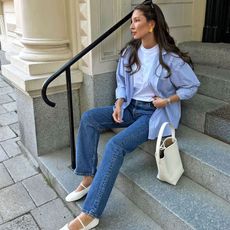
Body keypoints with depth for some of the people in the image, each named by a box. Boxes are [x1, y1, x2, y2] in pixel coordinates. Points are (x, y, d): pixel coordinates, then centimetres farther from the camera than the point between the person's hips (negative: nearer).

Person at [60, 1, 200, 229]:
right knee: (89, 118, -16)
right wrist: (119, 104, -6)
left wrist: (167, 100, -14)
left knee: (116, 145, -29)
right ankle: (89, 178, -10)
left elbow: (192, 85, -3)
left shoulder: (170, 58, -14)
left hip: (154, 113, -6)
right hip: (130, 107, 7)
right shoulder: (129, 52, 2)